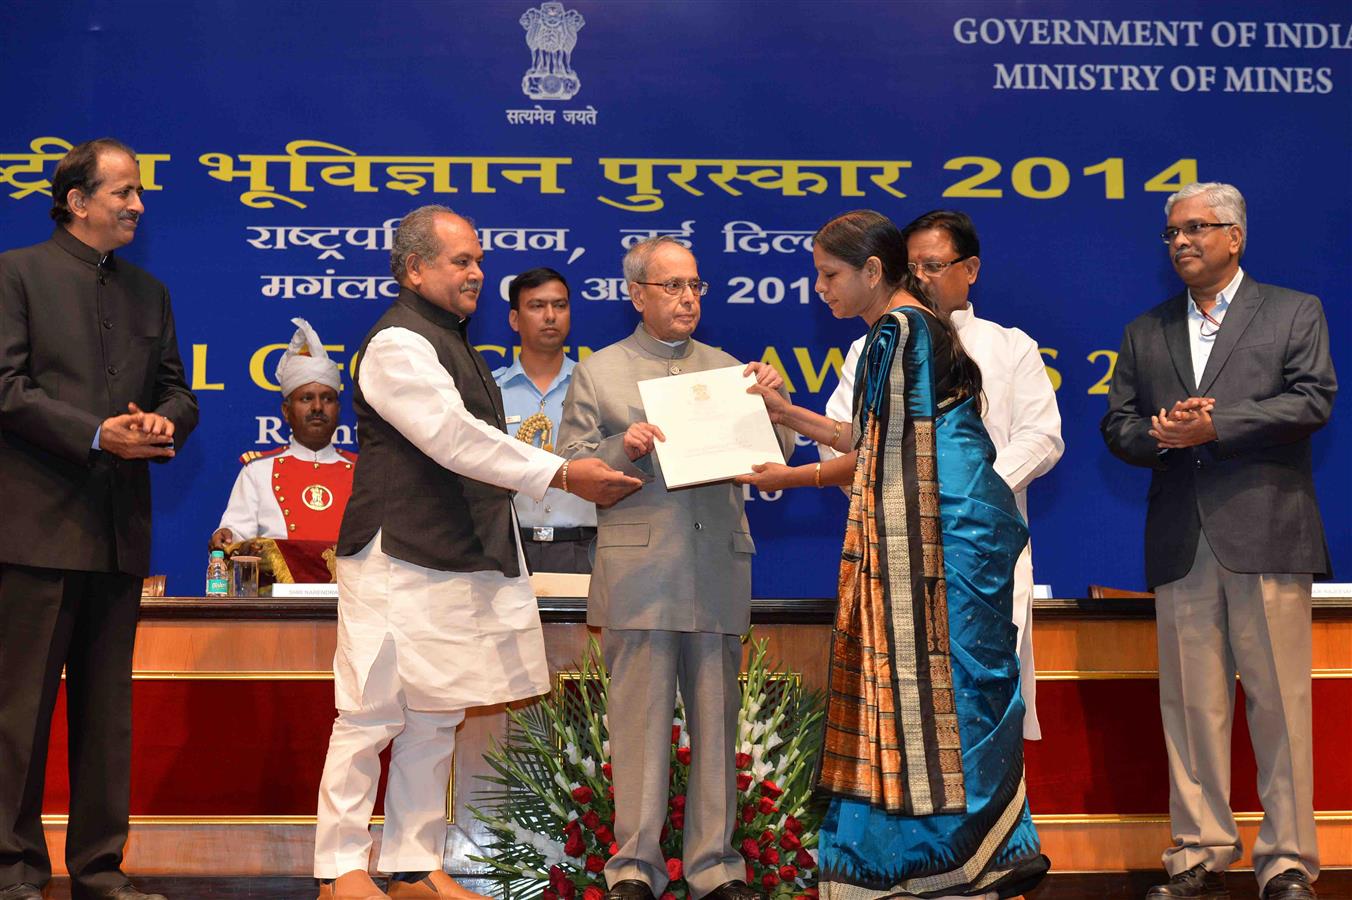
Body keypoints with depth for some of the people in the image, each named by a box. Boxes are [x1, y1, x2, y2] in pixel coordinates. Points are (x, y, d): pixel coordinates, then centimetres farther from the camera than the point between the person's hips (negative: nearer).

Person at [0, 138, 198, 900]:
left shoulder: (149, 293, 17)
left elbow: (177, 390, 15)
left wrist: (167, 422, -8)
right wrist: (95, 434, -17)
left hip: (121, 529, 6)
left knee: (108, 707, 9)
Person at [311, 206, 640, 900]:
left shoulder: (449, 341, 21)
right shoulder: (398, 343, -11)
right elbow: (455, 439, -19)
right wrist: (562, 475, -19)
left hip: (457, 565, 10)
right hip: (399, 562, -10)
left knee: (435, 719, 11)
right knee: (371, 715, -5)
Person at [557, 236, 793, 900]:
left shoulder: (726, 368, 16)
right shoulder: (597, 373, 9)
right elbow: (569, 471, 4)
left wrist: (771, 402, -3)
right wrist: (623, 449, -13)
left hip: (719, 571, 3)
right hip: (638, 572, -2)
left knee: (716, 722, 5)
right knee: (639, 722, -1)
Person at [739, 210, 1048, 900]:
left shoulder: (896, 332, -12)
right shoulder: (915, 326, 17)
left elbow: (876, 457, -11)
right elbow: (876, 442, 18)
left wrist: (789, 478, 1)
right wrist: (789, 416, 22)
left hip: (937, 538, -9)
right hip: (921, 535, 9)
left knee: (933, 691, -4)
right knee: (948, 692, 9)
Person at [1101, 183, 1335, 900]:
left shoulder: (1294, 314, 9)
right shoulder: (1145, 332, 19)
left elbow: (1312, 401, -5)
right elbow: (1117, 425, 13)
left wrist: (1213, 426, -12)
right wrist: (1162, 435, -9)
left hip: (1265, 536, -3)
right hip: (1181, 543, 3)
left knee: (1279, 701, -3)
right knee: (1191, 705, 4)